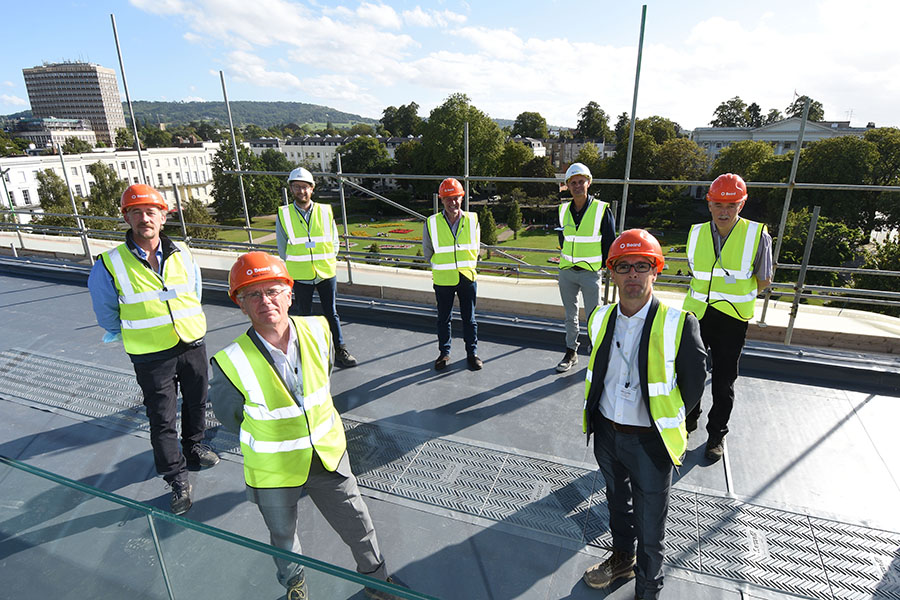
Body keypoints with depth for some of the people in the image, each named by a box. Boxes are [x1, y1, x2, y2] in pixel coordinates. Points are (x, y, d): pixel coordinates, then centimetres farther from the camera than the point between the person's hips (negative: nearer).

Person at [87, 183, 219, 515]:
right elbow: (105, 308, 3)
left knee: (196, 402, 20)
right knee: (162, 419, 5)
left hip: (192, 343, 3)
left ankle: (193, 446, 46)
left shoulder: (182, 254, -4)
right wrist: (122, 334, 11)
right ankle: (177, 479, 21)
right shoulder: (111, 264, -13)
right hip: (151, 356, -3)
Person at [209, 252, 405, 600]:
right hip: (273, 472, -2)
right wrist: (268, 438, 3)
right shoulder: (232, 363, -26)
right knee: (284, 538, 26)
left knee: (359, 527, 18)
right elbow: (227, 415, -6)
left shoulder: (318, 331, -16)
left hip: (328, 456, 2)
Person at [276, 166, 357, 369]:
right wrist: (298, 266, -1)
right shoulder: (283, 215, -2)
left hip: (326, 273, 1)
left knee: (331, 313, 8)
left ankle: (340, 350, 20)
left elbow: (335, 242, 7)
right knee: (304, 315, 11)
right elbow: (283, 249, 4)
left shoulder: (325, 211, 1)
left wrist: (325, 261, -3)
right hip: (300, 276, 0)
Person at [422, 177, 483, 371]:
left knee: (469, 318, 11)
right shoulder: (431, 223, -8)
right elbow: (428, 252, 7)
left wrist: (468, 266, 11)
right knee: (443, 319, 12)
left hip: (467, 277, 1)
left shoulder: (472, 220, -4)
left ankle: (472, 353, 27)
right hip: (443, 280, 0)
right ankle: (444, 353, 29)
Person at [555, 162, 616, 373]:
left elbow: (610, 241, -1)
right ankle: (571, 353, 26)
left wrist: (604, 264, 1)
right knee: (570, 315, 13)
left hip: (590, 272, -4)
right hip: (566, 271, 4)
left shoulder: (602, 209, -8)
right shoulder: (563, 210, 4)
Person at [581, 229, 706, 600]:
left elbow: (693, 385, -8)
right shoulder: (600, 319, -4)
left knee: (650, 528, 11)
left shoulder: (679, 325, -20)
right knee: (617, 503, 28)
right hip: (606, 434, 5)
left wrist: (663, 422, 1)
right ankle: (622, 559, 54)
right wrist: (605, 418, 12)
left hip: (650, 443, -4)